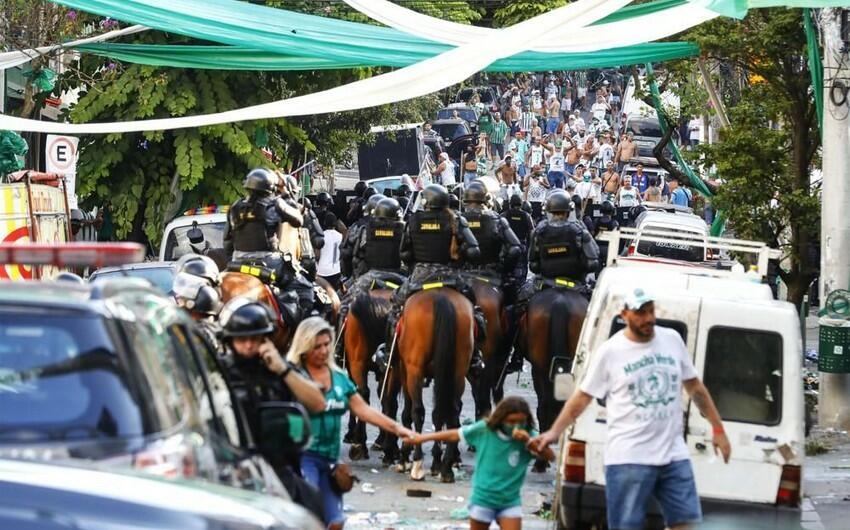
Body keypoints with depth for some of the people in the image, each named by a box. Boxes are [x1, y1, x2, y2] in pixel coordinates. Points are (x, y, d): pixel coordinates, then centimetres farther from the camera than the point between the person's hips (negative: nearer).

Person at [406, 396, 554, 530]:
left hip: (510, 501, 0)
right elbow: (454, 435, 2)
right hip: (483, 498, 0)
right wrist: (423, 438, 9)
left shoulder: (528, 436, -10)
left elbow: (550, 456, -18)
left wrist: (529, 442, -32)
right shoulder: (484, 430, -10)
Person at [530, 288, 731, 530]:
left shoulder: (672, 340, 8)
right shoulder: (610, 351, -3)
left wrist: (717, 428, 16)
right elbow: (582, 397, 2)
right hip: (629, 458, -4)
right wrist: (554, 432, -7)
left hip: (674, 456, 4)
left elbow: (695, 387, 17)